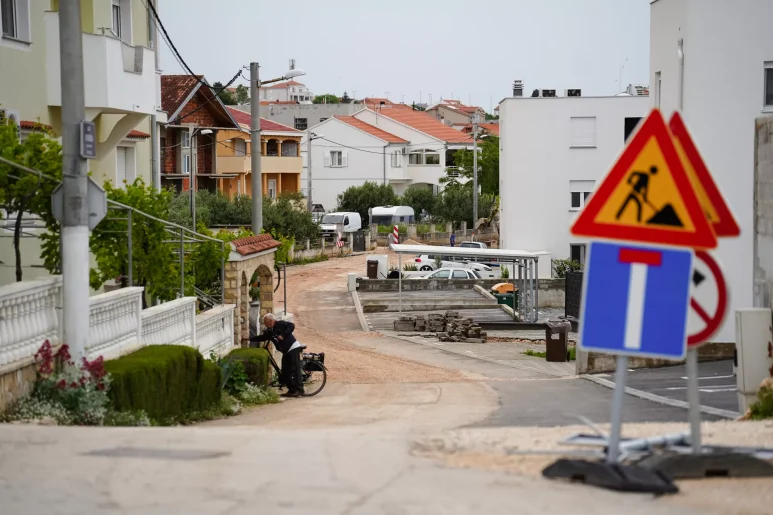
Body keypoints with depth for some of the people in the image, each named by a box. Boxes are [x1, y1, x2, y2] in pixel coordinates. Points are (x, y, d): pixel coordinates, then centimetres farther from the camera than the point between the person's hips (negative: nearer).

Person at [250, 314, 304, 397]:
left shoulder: (281, 324, -9)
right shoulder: (270, 331, 13)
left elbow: (292, 326, -20)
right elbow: (261, 337, 15)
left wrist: (283, 335, -26)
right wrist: (249, 339, 9)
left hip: (293, 348, -9)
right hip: (286, 352, 9)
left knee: (295, 369, -12)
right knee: (285, 371, 5)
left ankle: (299, 389, -14)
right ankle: (292, 390, 10)